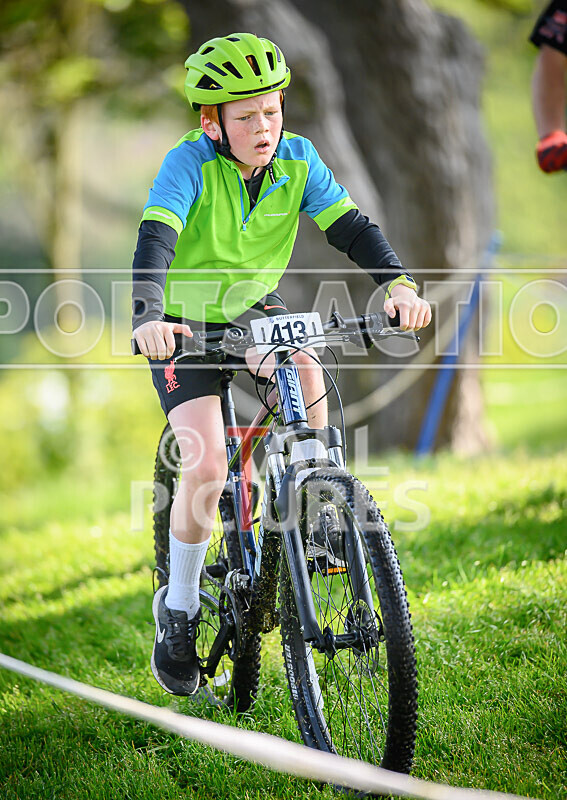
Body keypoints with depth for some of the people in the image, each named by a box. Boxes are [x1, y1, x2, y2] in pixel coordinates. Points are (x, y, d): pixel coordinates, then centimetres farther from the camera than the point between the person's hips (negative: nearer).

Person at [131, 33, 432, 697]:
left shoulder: (297, 160, -14)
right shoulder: (190, 162, -25)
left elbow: (351, 227, -20)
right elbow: (154, 238, -38)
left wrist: (398, 282, -39)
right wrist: (147, 316, -56)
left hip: (256, 310, 4)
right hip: (185, 324, -4)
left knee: (304, 370, -28)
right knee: (207, 467, -18)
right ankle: (178, 608, 3)